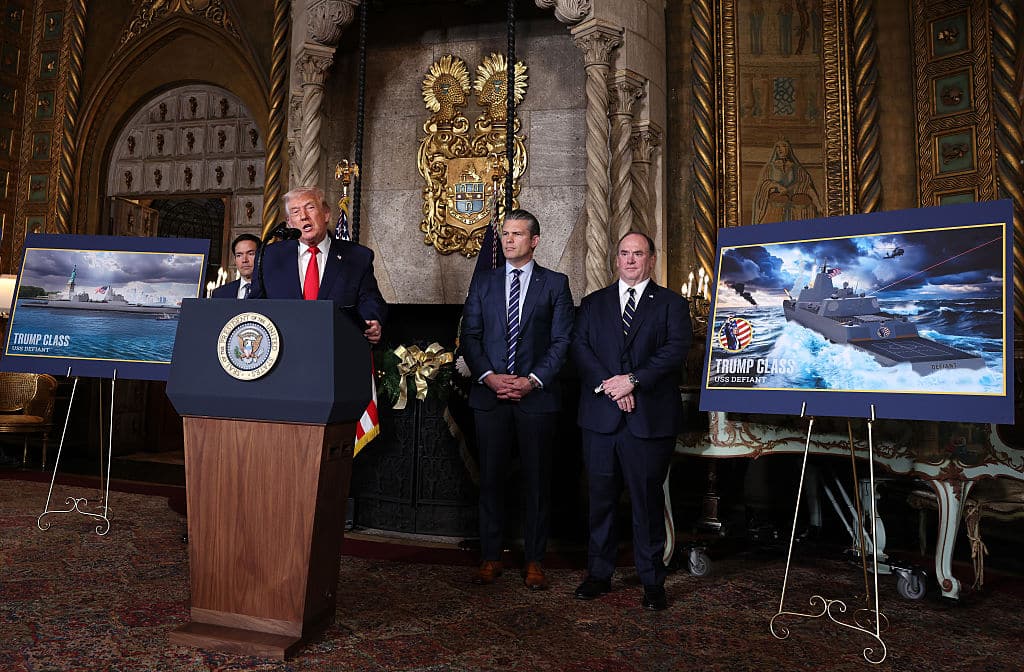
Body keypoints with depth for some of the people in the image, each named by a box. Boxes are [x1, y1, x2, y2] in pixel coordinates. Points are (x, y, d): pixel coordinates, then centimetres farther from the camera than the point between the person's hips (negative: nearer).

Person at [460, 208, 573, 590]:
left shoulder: (555, 284, 6)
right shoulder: (483, 283, 13)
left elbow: (562, 340, -1)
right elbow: (469, 336, 7)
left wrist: (532, 380, -11)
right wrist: (488, 376, -8)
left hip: (536, 396, -2)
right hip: (490, 395, 2)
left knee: (536, 480, 5)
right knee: (490, 478, 6)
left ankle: (534, 561, 17)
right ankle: (490, 557, 18)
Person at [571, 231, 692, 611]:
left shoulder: (672, 304, 8)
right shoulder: (593, 303, 14)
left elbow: (676, 348, -6)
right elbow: (579, 347, 1)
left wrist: (633, 379, -16)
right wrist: (607, 384, -13)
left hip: (650, 418, -2)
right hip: (600, 416, 2)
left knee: (648, 501, 5)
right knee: (601, 498, 9)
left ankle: (652, 582, 18)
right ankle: (599, 573, 23)